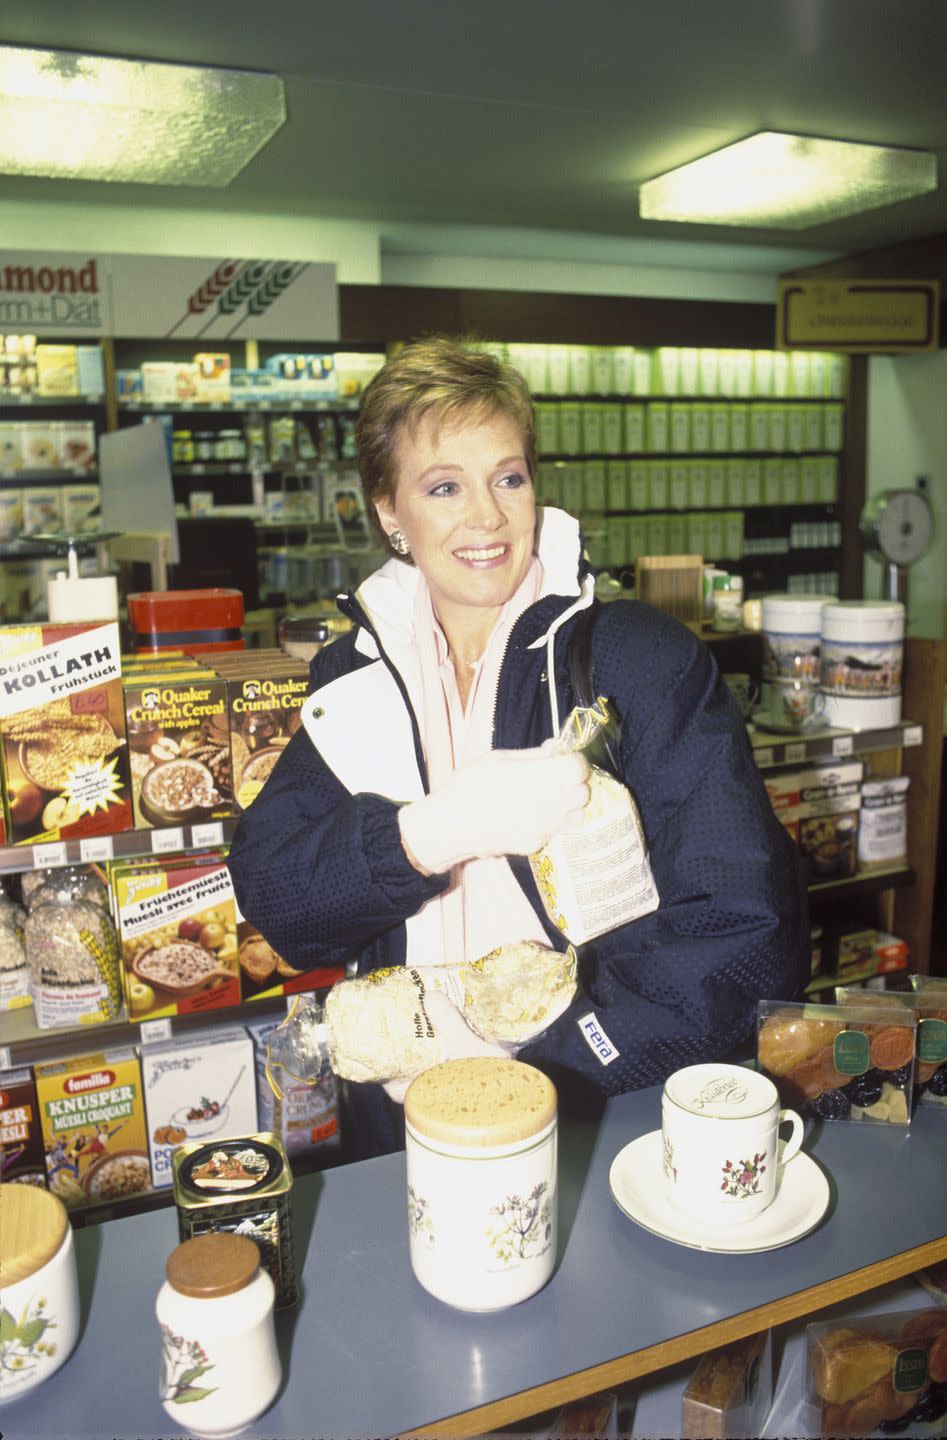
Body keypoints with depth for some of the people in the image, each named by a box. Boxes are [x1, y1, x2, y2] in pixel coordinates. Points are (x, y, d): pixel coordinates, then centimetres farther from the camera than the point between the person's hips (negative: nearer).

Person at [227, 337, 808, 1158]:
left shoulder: (645, 657, -5)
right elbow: (272, 897, -2)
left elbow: (746, 925, -11)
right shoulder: (354, 676, 6)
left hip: (618, 1125, -2)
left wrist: (546, 1080, -17)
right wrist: (436, 830, -20)